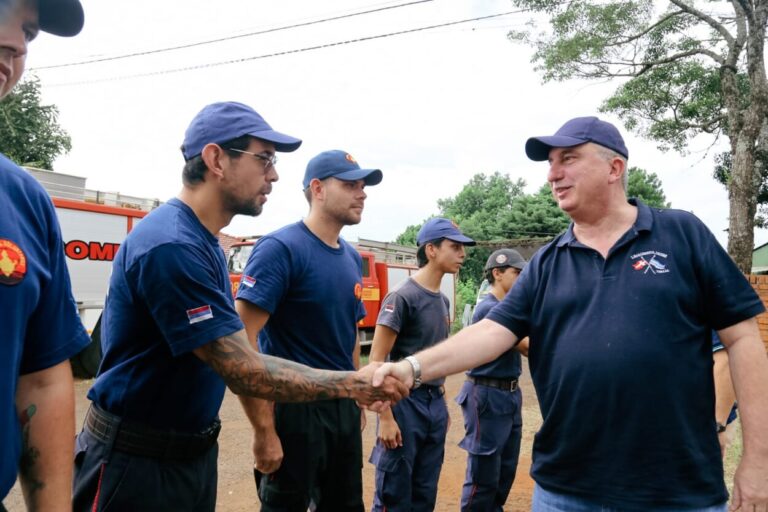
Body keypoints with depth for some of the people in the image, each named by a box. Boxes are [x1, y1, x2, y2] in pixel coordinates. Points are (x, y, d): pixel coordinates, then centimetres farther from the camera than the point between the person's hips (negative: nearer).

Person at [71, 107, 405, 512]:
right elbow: (243, 371, -27)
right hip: (137, 460, -9)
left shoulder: (204, 242, 7)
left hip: (196, 451, 9)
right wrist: (353, 384, -22)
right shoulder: (171, 245, -25)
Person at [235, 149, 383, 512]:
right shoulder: (280, 248, -15)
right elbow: (241, 342, -21)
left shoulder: (352, 258, 8)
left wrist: (357, 402, 15)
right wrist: (264, 431, -22)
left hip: (344, 408, 8)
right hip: (294, 408, -7)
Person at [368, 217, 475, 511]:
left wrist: (442, 403, 15)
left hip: (436, 403, 8)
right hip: (406, 402, -8)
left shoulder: (443, 300, 11)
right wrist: (385, 417, -19)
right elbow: (376, 361, -16)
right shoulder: (403, 296, -13)